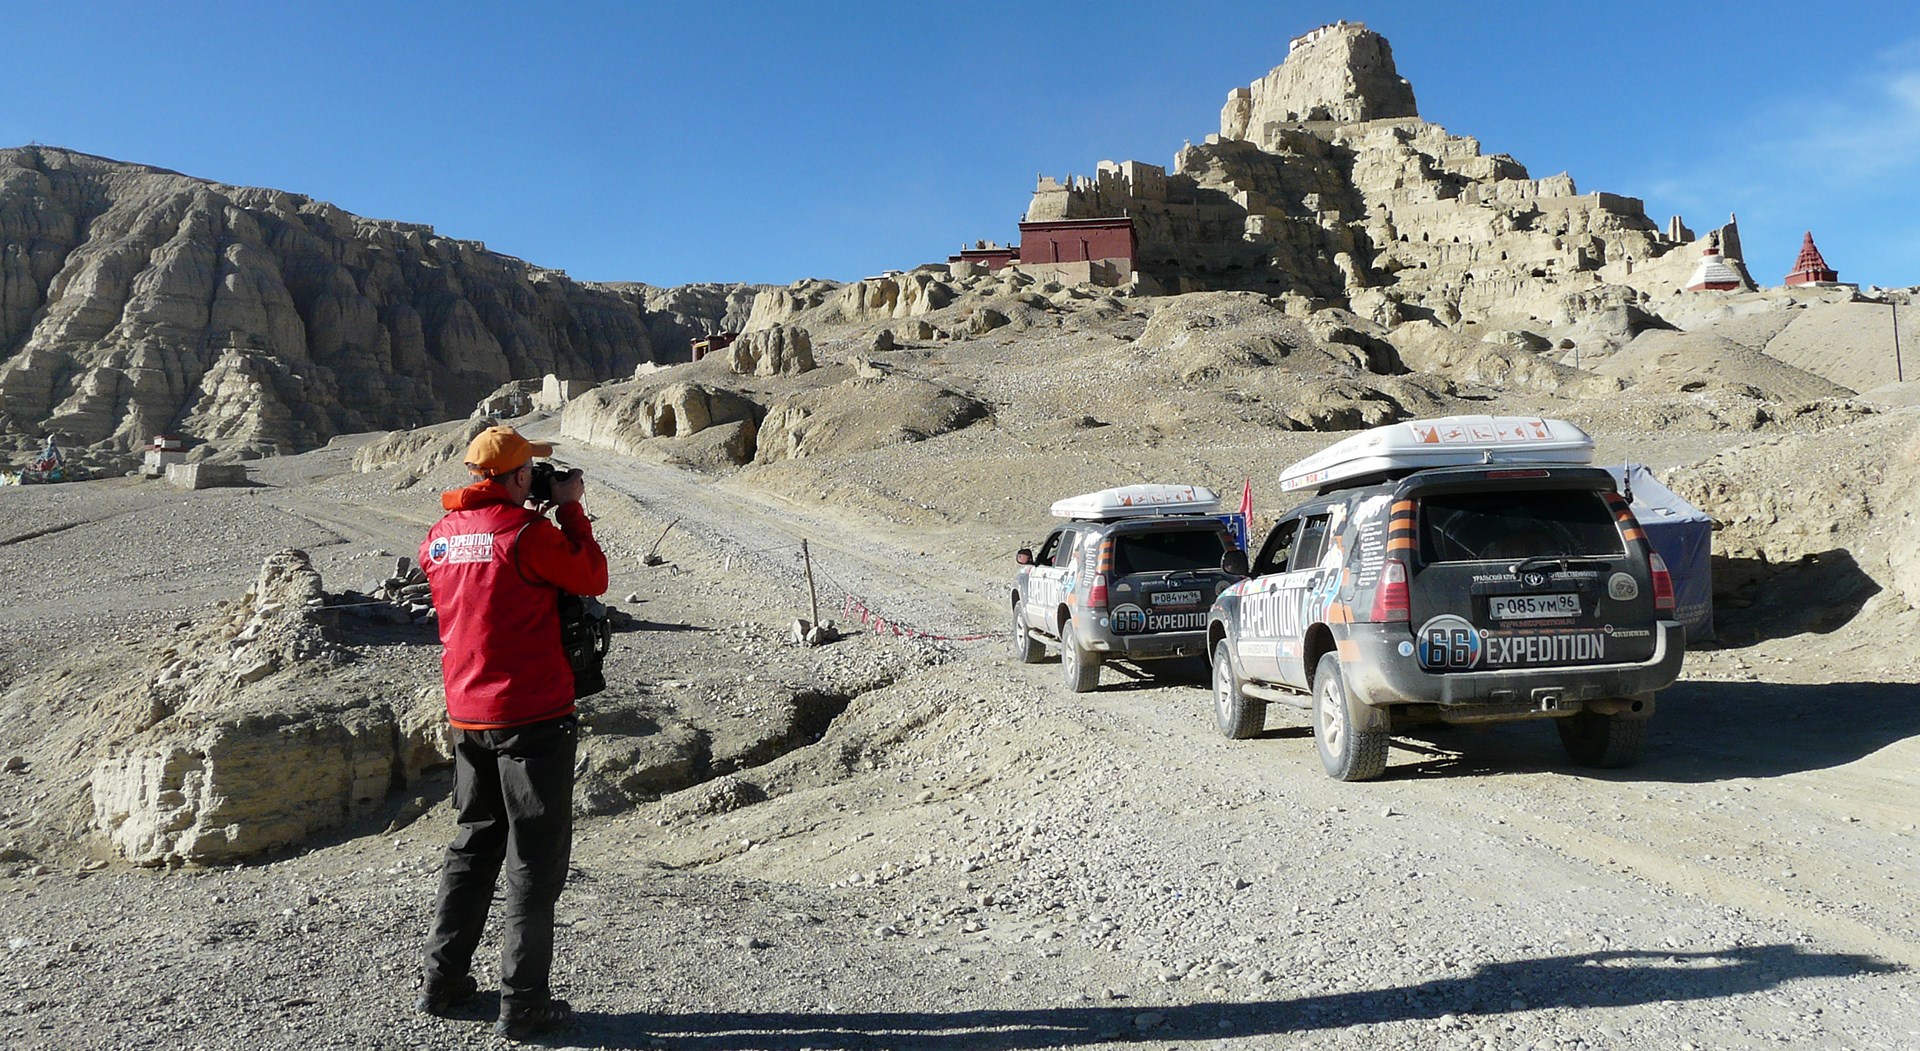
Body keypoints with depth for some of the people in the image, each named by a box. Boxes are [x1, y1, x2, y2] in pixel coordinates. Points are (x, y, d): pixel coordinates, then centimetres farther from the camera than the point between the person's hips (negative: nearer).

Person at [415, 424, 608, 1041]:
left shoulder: (438, 539, 6)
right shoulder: (528, 532, -16)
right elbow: (593, 579, -6)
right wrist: (570, 508, 2)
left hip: (468, 717, 7)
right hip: (533, 717, -7)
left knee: (475, 845, 21)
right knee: (535, 859, 2)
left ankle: (443, 983, 28)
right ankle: (522, 1005, 6)